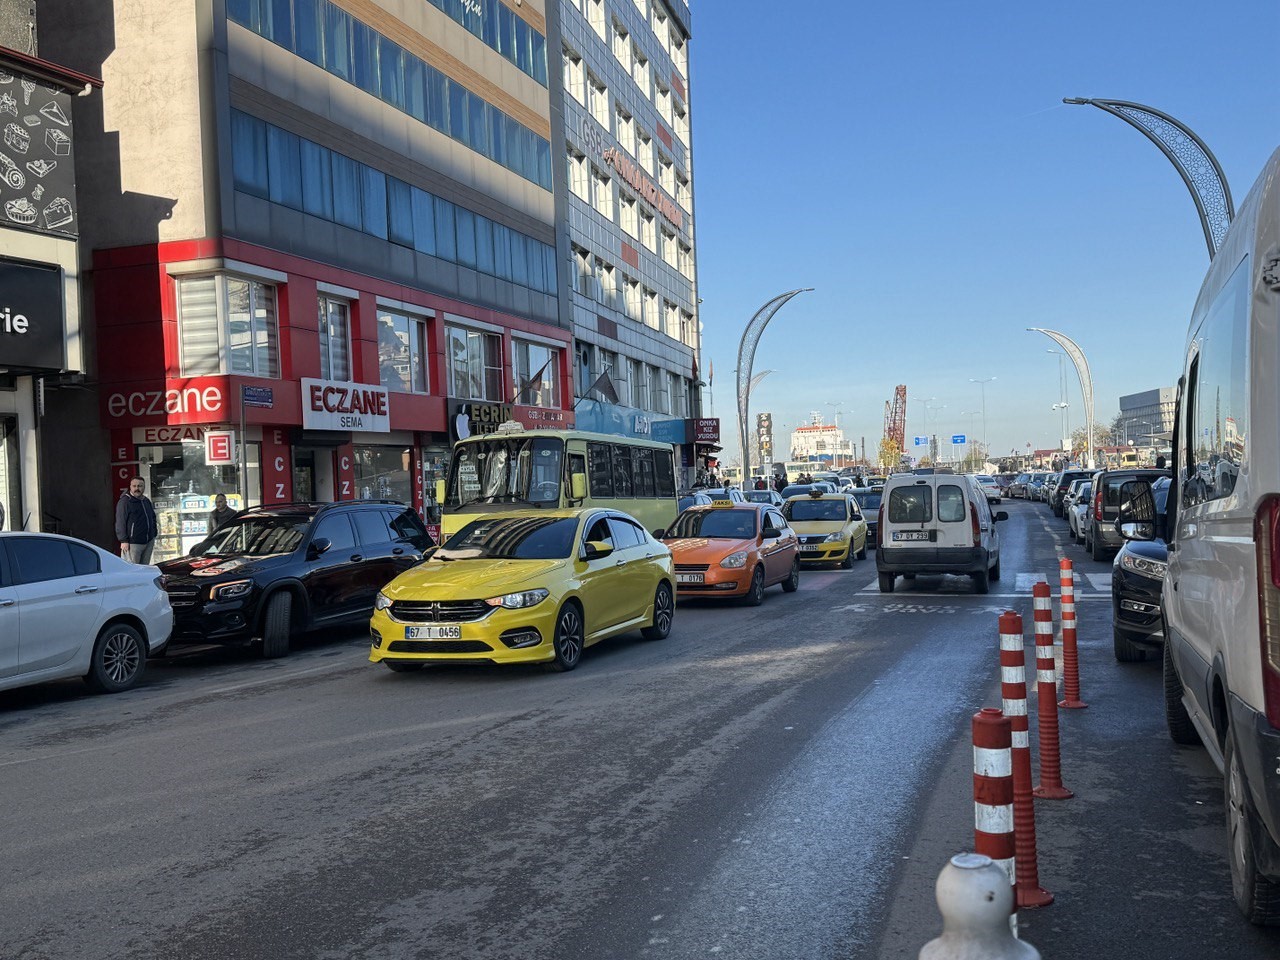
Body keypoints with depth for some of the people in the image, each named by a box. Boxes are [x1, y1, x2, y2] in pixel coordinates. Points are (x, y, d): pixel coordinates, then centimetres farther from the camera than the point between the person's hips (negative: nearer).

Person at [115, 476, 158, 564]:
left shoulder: (147, 501, 14)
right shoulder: (124, 501, -9)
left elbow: (153, 518, 24)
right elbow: (120, 523, -13)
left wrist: (154, 535, 18)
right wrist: (124, 540, -17)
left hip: (149, 542, 7)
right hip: (133, 543, -7)